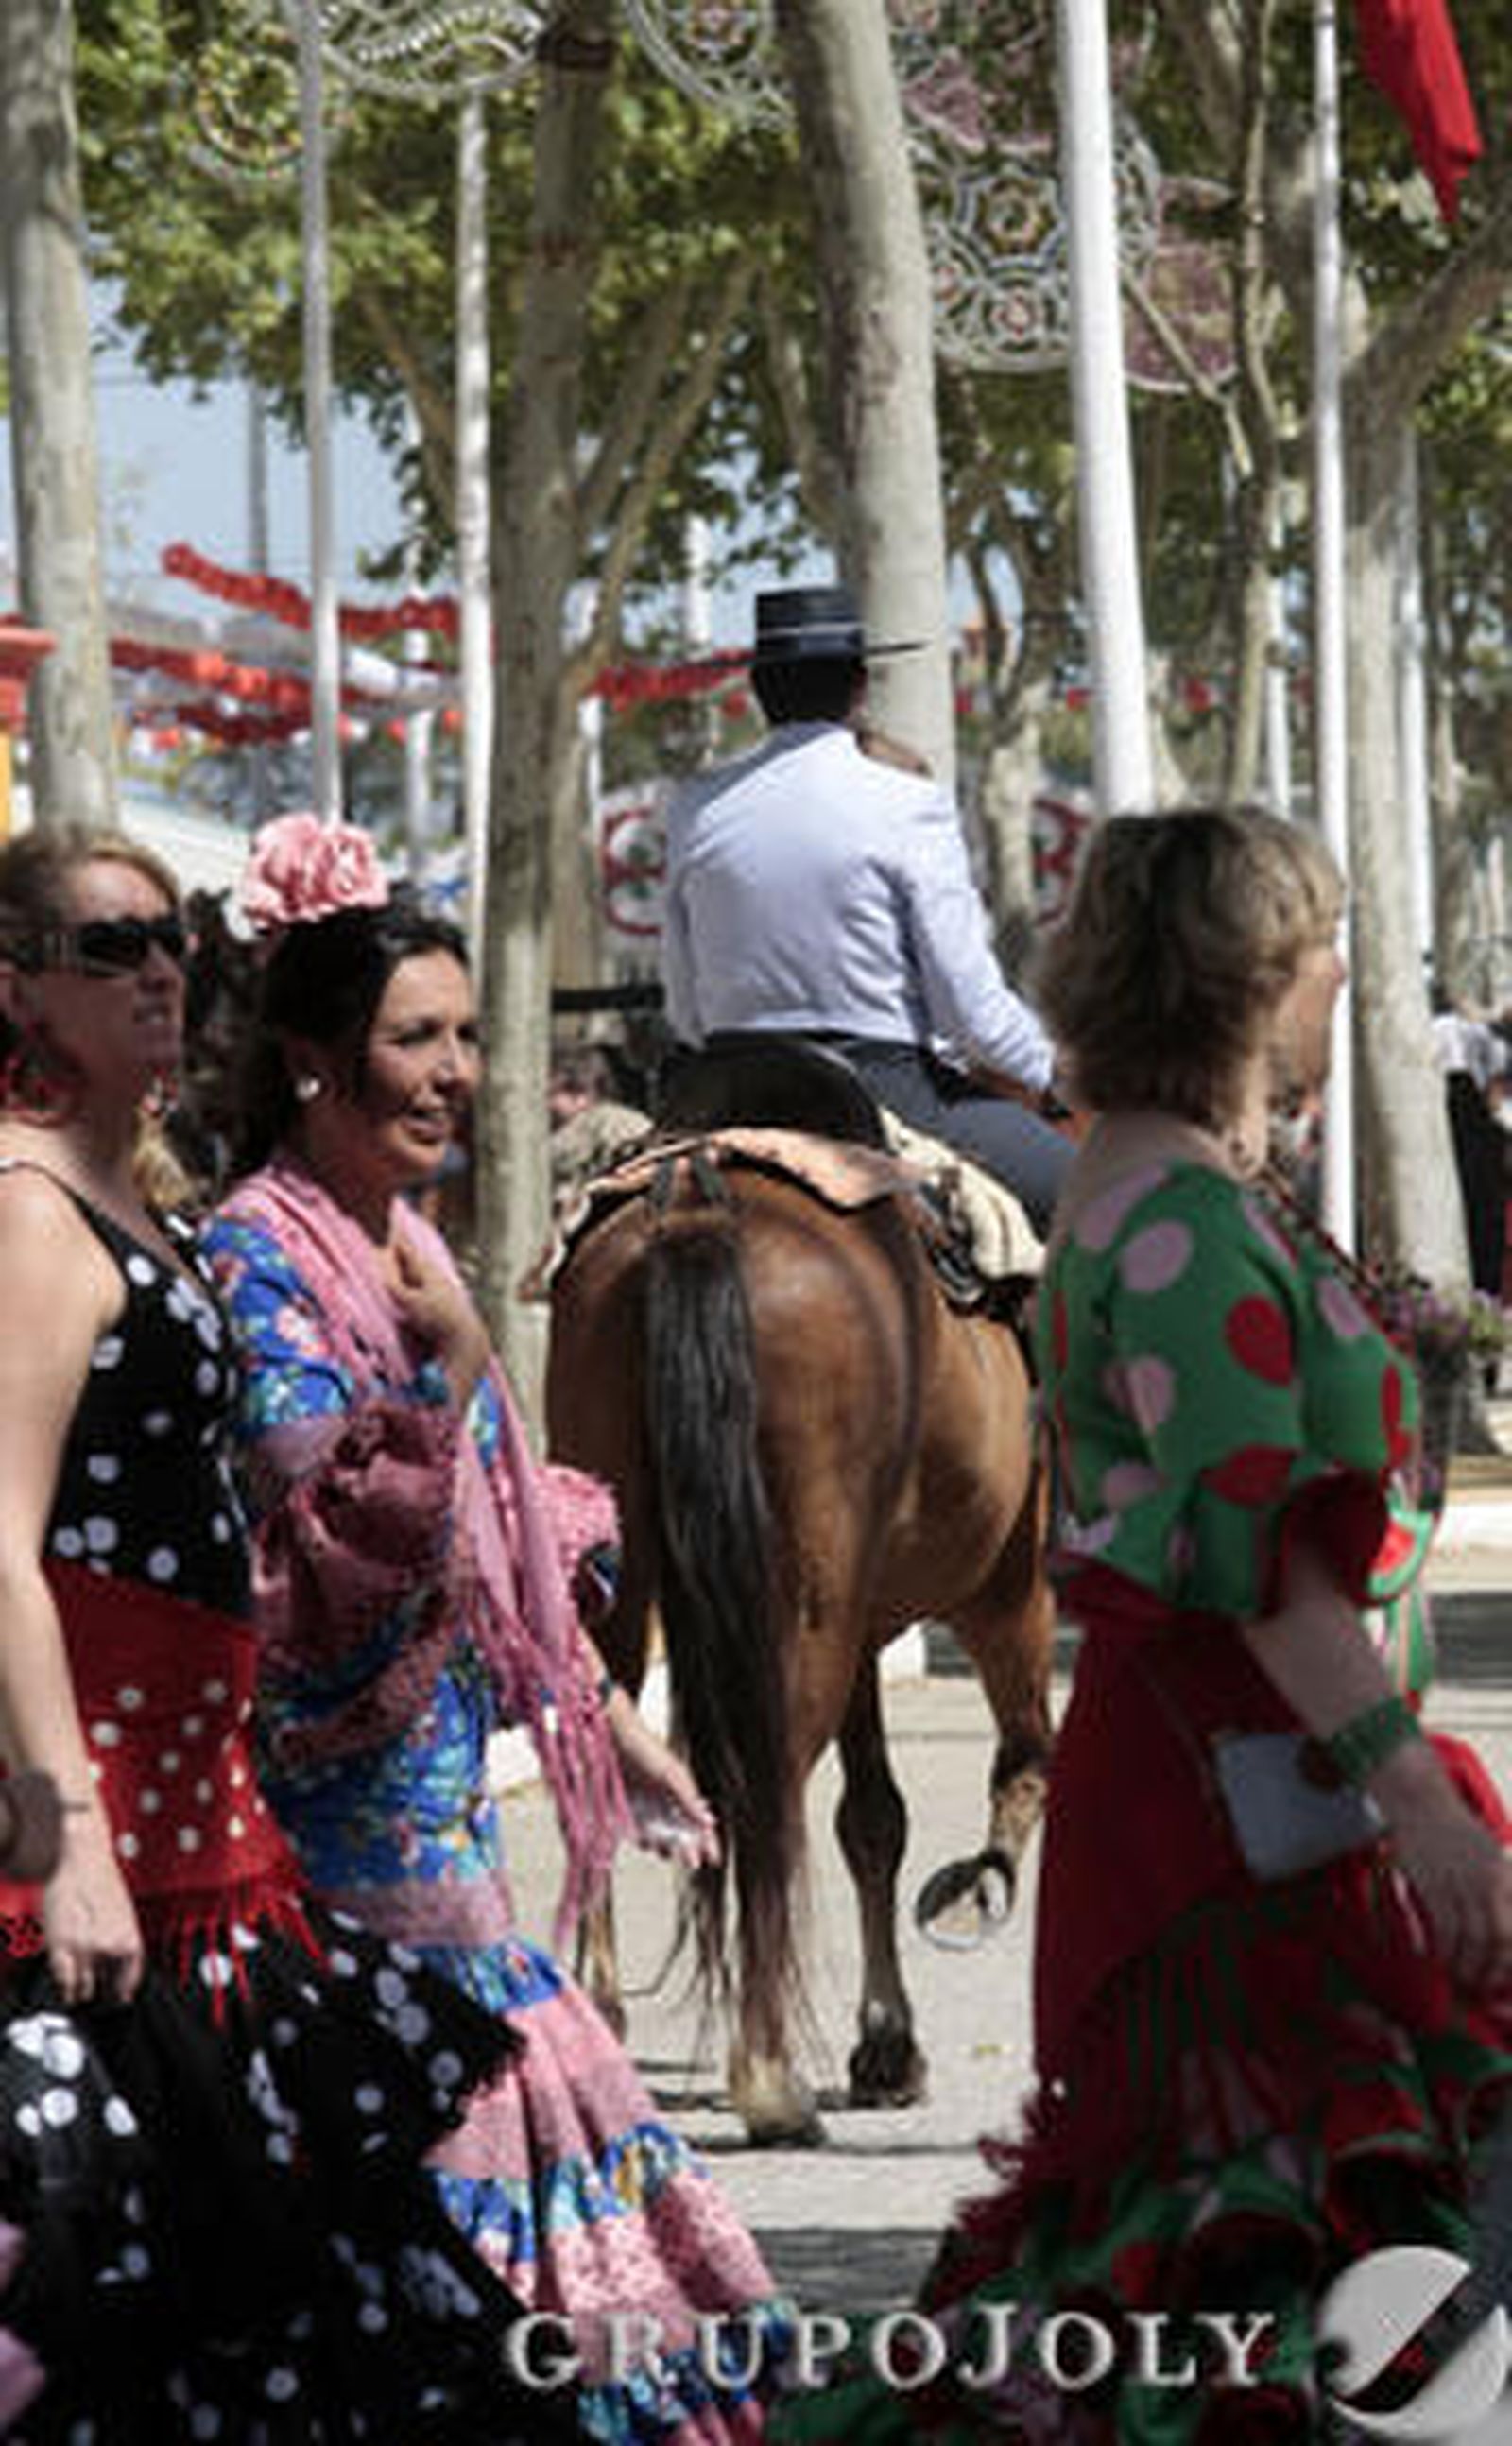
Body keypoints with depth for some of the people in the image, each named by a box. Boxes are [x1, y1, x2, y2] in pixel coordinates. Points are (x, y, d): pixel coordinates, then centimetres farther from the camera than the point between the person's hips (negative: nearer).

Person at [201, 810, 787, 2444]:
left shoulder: (407, 1246, 13)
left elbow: (507, 1537, 21)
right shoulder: (259, 1254, -14)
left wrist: (612, 1727, 23)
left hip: (436, 1777, 9)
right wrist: (448, 1372, -34)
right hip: (343, 1791, -9)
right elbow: (328, 1543, -22)